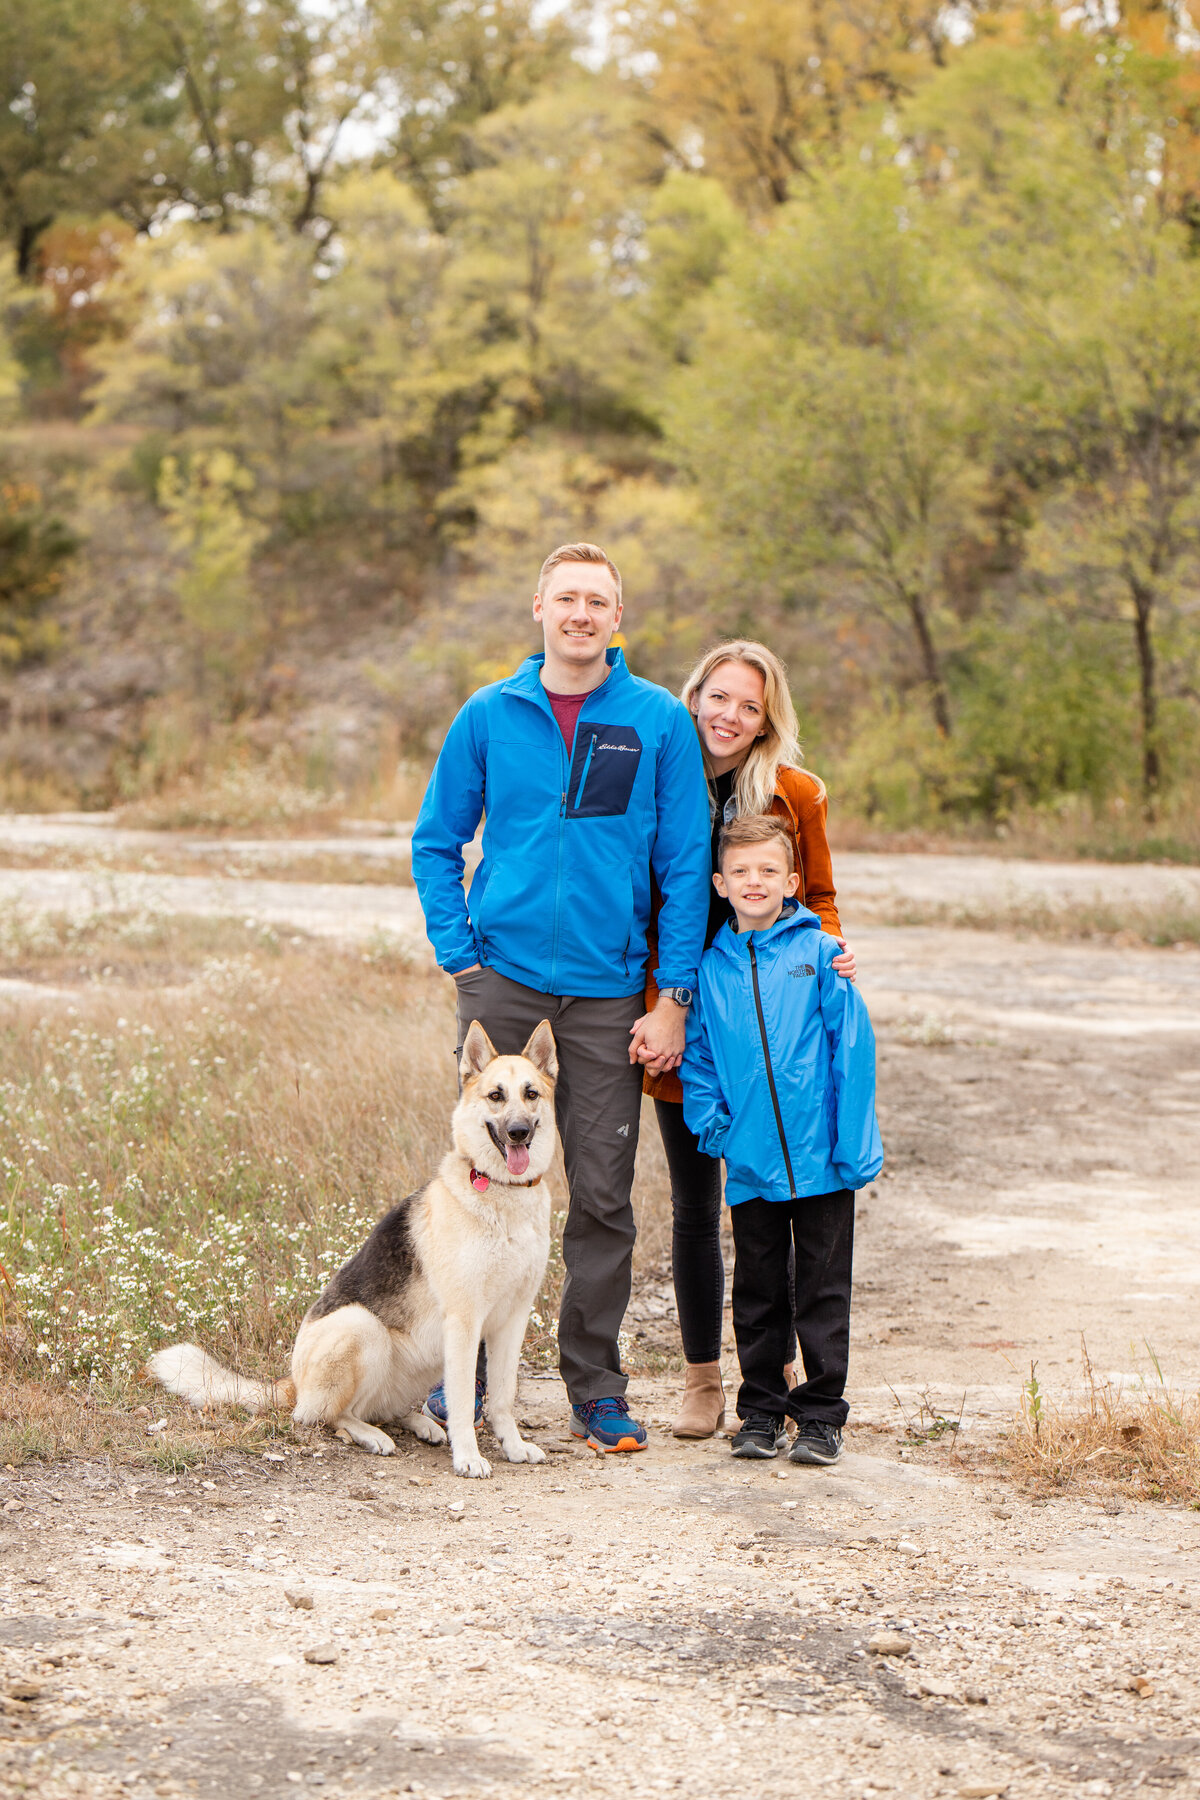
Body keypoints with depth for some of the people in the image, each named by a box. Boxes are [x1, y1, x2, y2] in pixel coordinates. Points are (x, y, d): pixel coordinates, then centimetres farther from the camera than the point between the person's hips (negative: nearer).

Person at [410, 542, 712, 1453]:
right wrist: (462, 958, 1)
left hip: (608, 991, 0)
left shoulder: (660, 722, 0)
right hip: (503, 976, 1)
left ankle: (597, 1389, 14)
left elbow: (686, 865, 1)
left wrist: (673, 998, -4)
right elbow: (436, 842, 11)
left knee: (603, 1193, 3)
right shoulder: (488, 717, 4)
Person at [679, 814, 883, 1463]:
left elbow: (852, 1048, -4)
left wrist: (854, 1143, -8)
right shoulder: (711, 967, 4)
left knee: (821, 1293, 5)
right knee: (757, 1295, 11)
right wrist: (712, 1124, -2)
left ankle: (821, 1416, 15)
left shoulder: (819, 953, -3)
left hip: (821, 1163, -2)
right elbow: (696, 1057, 12)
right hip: (750, 1165, 2)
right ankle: (760, 1414, 22)